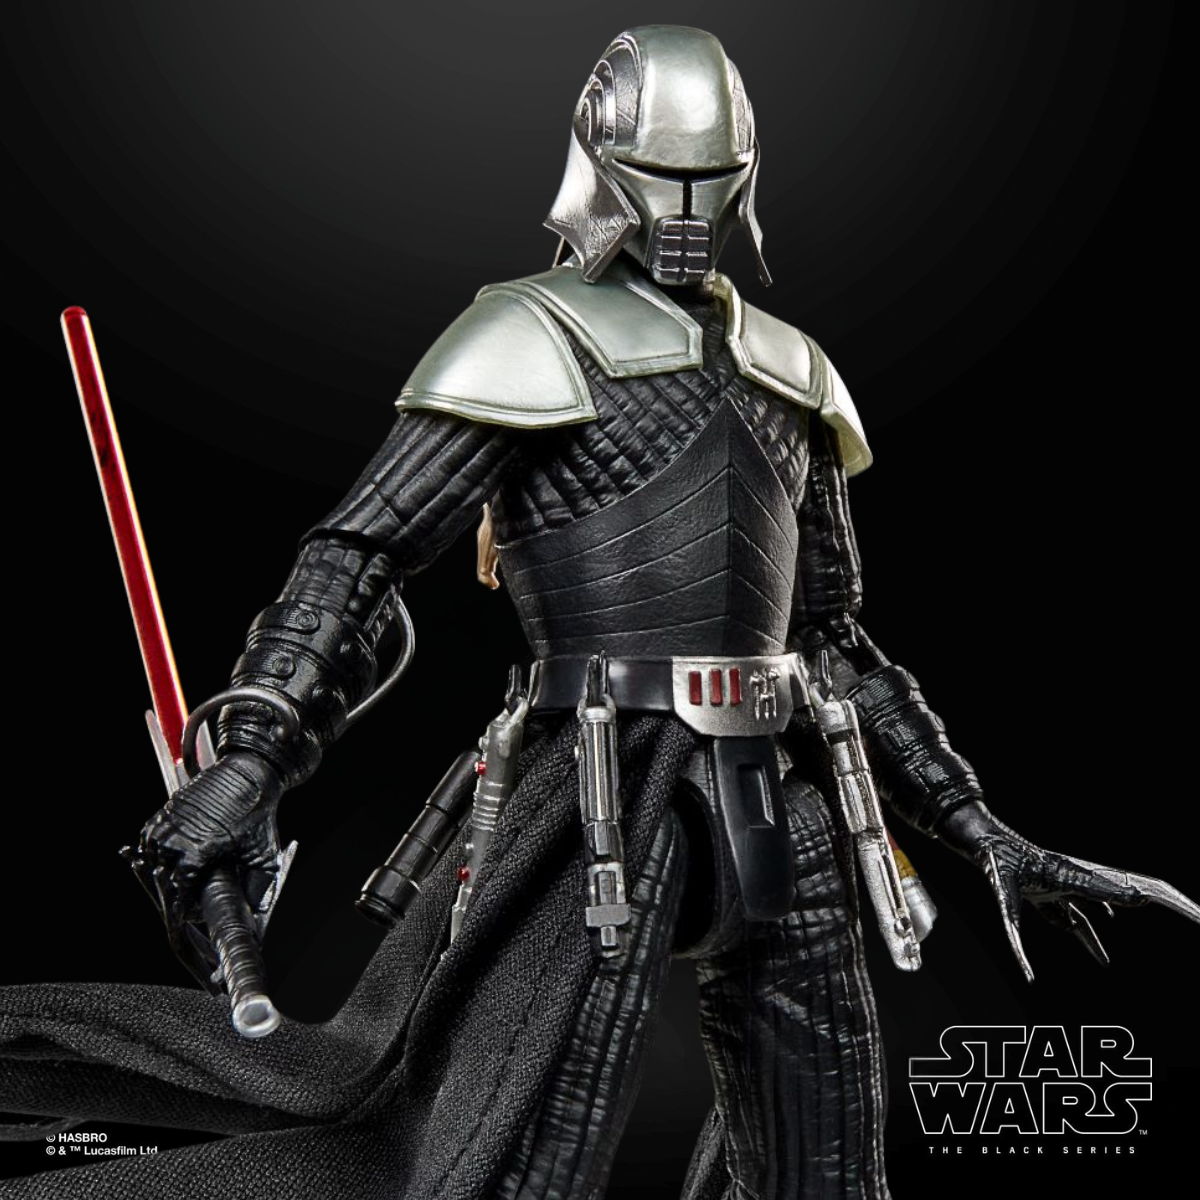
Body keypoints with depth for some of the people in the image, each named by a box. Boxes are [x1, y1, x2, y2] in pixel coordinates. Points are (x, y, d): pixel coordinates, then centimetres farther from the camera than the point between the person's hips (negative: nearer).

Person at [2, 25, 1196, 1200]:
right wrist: (251, 757, -24)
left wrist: (981, 830, 17)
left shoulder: (786, 372, 16)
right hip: (614, 790, -6)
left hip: (782, 798, 6)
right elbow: (361, 549, -9)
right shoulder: (540, 337, -1)